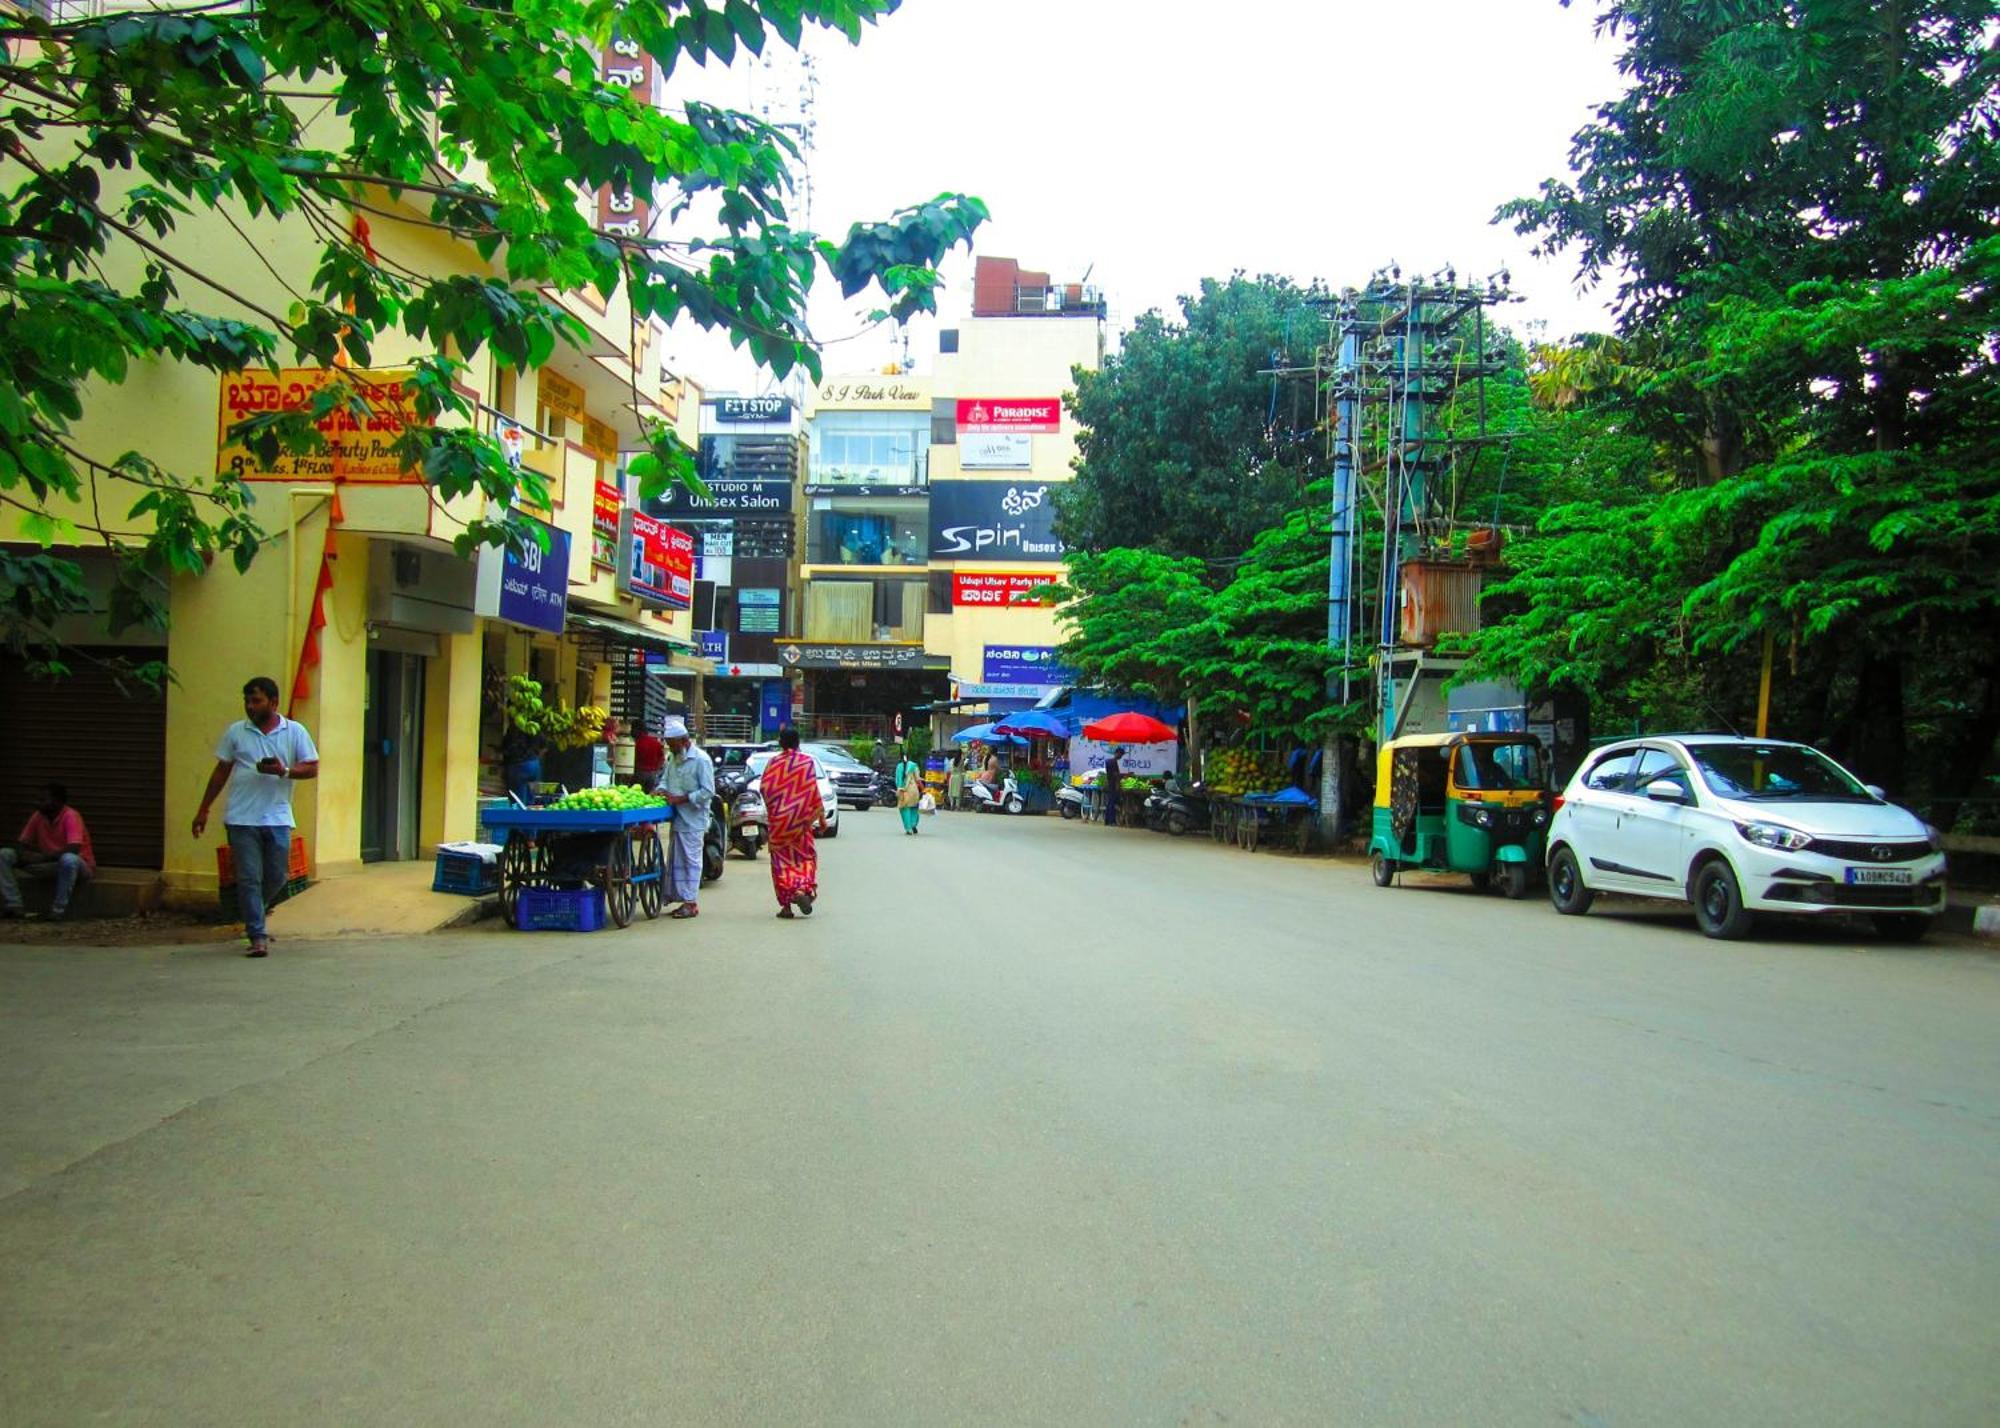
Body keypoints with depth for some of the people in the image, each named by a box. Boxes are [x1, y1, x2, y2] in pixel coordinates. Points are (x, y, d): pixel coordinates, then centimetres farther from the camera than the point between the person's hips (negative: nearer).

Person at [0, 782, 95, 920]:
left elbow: (73, 850, -31)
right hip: (50, 865, 7)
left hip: (78, 866, -7)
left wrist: (41, 858, -30)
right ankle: (14, 905, -16)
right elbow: (21, 843, 5)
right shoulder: (38, 816, 0)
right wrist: (23, 854, -19)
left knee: (68, 859, -43)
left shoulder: (71, 816, -20)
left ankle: (59, 909, -29)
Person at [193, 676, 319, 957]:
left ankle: (252, 916, 35)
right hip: (242, 818, 0)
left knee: (276, 877, 8)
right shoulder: (235, 732, 6)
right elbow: (221, 772, 12)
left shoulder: (295, 732, 4)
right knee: (249, 878, -3)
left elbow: (312, 768, 3)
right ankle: (258, 936, 1)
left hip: (278, 818, 1)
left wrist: (284, 771, -16)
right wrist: (203, 810, 12)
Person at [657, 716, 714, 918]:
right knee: (675, 861, 11)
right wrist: (661, 790, -3)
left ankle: (692, 903, -1)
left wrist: (680, 799, -18)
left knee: (691, 861, -5)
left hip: (693, 820, -8)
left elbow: (707, 792, -15)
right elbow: (665, 780, 21)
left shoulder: (701, 760, -12)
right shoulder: (673, 758, 14)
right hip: (677, 818, 8)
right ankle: (684, 899, 18)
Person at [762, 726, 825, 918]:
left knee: (781, 860, 6)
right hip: (801, 818, 0)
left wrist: (772, 809, 10)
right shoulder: (807, 761, -4)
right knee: (805, 857, 12)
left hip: (778, 820, 0)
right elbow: (814, 792, -5)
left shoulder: (773, 763, -3)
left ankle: (786, 905, 2)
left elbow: (764, 787, -8)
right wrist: (821, 816, 2)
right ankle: (802, 890, -13)